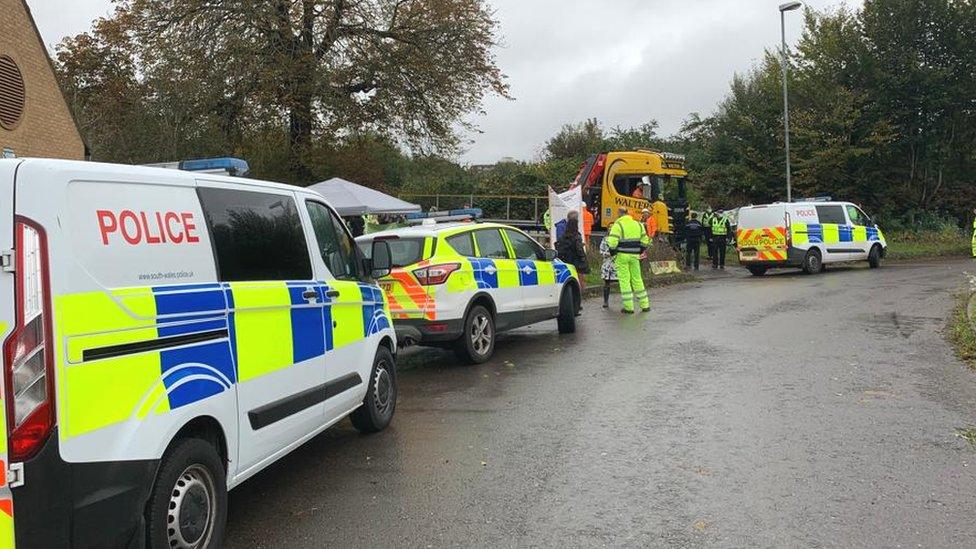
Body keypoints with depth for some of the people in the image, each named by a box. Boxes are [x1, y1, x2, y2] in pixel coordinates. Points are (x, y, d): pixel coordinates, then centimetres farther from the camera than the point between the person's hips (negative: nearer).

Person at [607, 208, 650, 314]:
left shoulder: (618, 225, -9)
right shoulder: (638, 225, 10)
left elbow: (612, 242, -18)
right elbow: (645, 241, 12)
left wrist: (613, 253, -3)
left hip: (622, 256, -5)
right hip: (634, 256, 5)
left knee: (624, 280, 0)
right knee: (637, 279, 15)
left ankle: (629, 307, 0)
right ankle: (645, 305, 18)